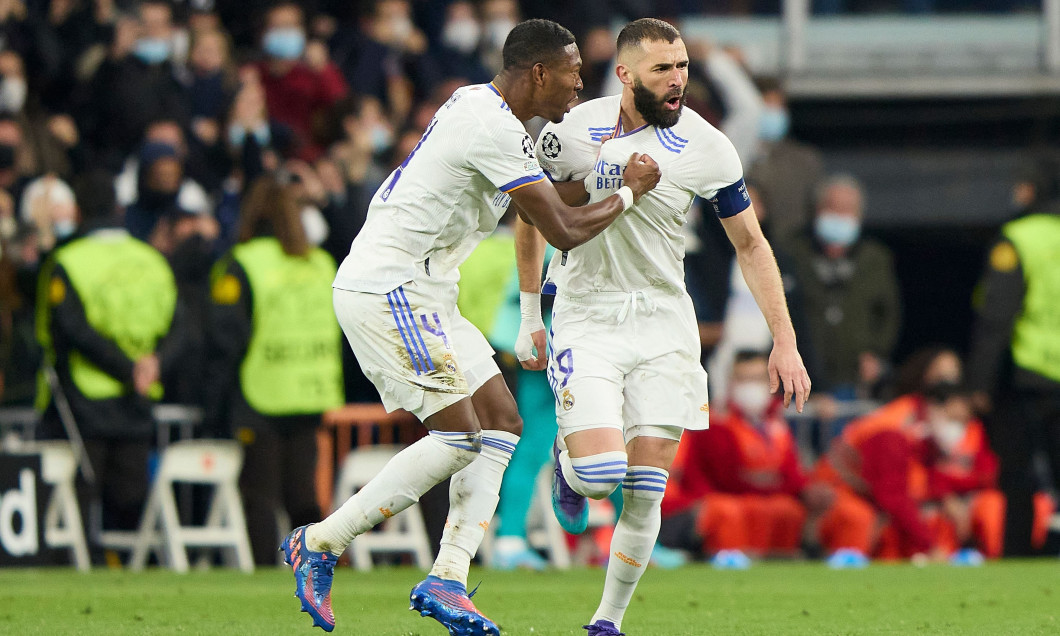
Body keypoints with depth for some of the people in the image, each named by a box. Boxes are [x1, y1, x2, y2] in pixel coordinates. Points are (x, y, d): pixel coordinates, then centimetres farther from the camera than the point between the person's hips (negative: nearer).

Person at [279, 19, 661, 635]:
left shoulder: (476, 103, 13)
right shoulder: (495, 131, -19)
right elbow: (565, 231, -17)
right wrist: (630, 193, -1)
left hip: (421, 294, 11)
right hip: (386, 287, -11)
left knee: (501, 422, 5)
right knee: (458, 436, -13)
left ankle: (448, 579, -2)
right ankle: (321, 542, -6)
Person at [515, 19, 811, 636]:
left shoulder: (706, 147, -6)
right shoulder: (573, 131, -6)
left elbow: (751, 244, 3)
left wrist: (785, 342, -2)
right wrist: (530, 316, 12)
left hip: (663, 320, 1)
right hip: (586, 317, -1)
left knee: (646, 490, -5)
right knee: (600, 473, -17)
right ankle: (569, 459, 20)